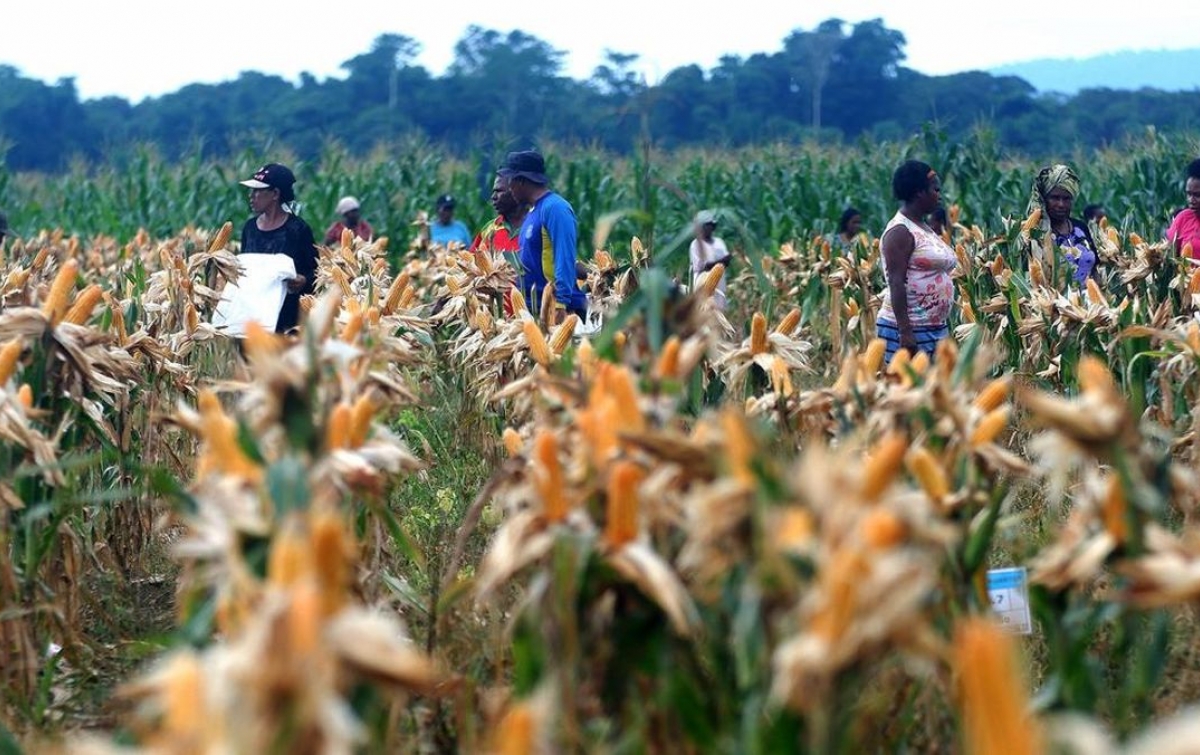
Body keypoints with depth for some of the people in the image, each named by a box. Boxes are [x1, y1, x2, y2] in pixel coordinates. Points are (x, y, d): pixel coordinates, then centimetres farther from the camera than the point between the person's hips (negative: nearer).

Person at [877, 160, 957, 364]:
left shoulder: (925, 229, 17)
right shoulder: (900, 231, -11)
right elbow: (896, 283, -18)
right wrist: (905, 331, -24)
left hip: (936, 328, 9)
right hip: (908, 330, -9)